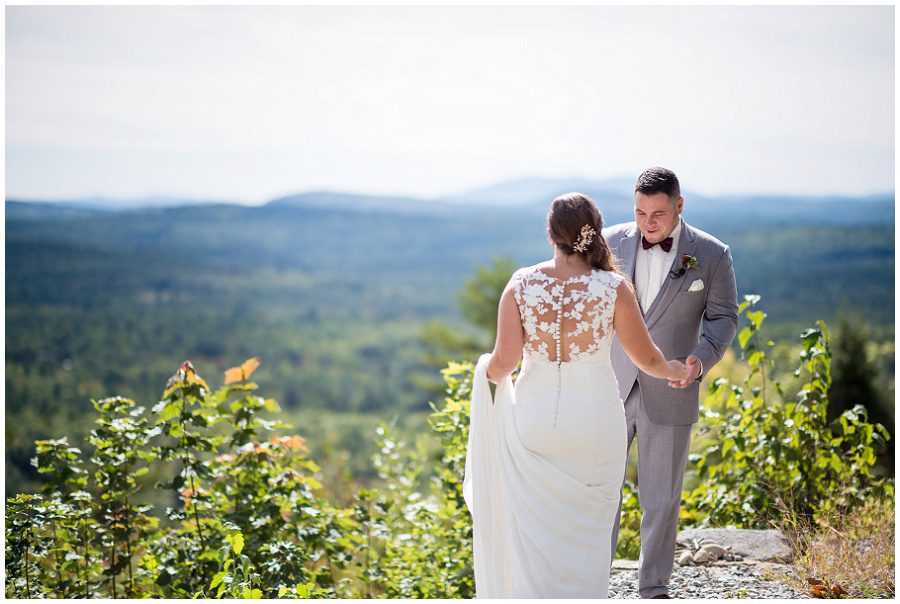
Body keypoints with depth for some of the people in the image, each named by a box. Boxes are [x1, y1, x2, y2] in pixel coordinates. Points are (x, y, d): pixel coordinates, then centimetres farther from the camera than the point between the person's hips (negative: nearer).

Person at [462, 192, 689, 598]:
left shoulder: (521, 284, -6)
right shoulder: (614, 287, -8)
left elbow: (504, 361, -9)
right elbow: (646, 358, 1)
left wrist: (486, 369, 14)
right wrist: (674, 372, 22)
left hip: (533, 419, 1)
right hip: (595, 423, -1)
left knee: (534, 532, 12)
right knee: (587, 532, 13)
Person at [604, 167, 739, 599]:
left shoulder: (712, 254, -4)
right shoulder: (610, 243, 0)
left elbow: (722, 317, 1)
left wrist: (702, 358, -18)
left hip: (669, 394, -1)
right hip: (608, 390, 1)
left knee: (661, 499, 7)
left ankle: (653, 588, 23)